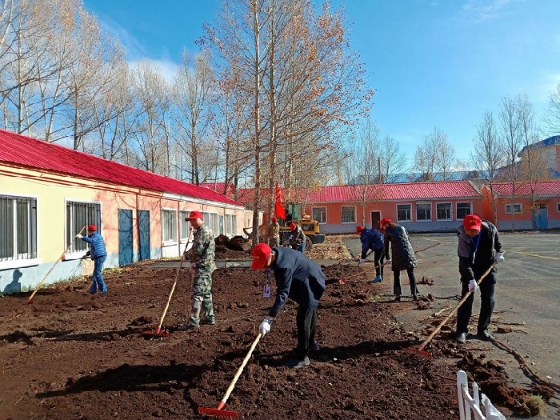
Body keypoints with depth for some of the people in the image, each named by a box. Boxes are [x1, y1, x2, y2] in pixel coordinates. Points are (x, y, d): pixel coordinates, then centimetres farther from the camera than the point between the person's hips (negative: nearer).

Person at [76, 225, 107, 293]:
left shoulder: (96, 236, -7)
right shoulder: (94, 236, 26)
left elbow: (91, 240, -32)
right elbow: (93, 249, 34)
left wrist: (82, 237, -41)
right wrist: (87, 254, 32)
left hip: (99, 256, -10)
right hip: (98, 257, 10)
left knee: (97, 273, -7)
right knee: (95, 273, 14)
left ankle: (103, 289, -4)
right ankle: (93, 289, 20)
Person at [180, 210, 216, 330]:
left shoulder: (203, 232, -14)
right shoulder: (204, 231, 20)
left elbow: (197, 250, -22)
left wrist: (185, 256, -6)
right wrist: (193, 263, 15)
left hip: (202, 267, -11)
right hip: (205, 267, 11)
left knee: (197, 293, -11)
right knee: (206, 293, 15)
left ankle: (193, 321, -11)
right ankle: (210, 317, 22)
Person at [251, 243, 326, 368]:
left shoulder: (284, 266, -38)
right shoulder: (275, 253, -11)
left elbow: (283, 293, -41)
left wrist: (268, 319, -43)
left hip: (311, 284, -10)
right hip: (306, 282, 10)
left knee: (303, 320, -10)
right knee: (309, 313, 25)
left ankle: (302, 357, 1)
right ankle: (310, 343, 45)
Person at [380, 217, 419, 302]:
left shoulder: (387, 232, 5)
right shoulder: (402, 227, 17)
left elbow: (385, 247, 7)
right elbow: (407, 239, 19)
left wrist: (388, 258, 19)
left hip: (397, 254, -3)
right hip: (408, 252, 4)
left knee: (396, 275, 8)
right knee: (411, 274, 9)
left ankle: (398, 296, 6)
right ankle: (415, 294, 8)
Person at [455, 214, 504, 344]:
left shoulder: (490, 229, -16)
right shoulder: (463, 237, -27)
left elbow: (497, 241, 9)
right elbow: (464, 261, -29)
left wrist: (499, 252, -6)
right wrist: (471, 279, -36)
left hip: (488, 269, 3)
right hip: (469, 271, -3)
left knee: (488, 301, 4)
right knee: (466, 300, -7)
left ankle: (482, 330, 17)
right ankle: (461, 331, -1)